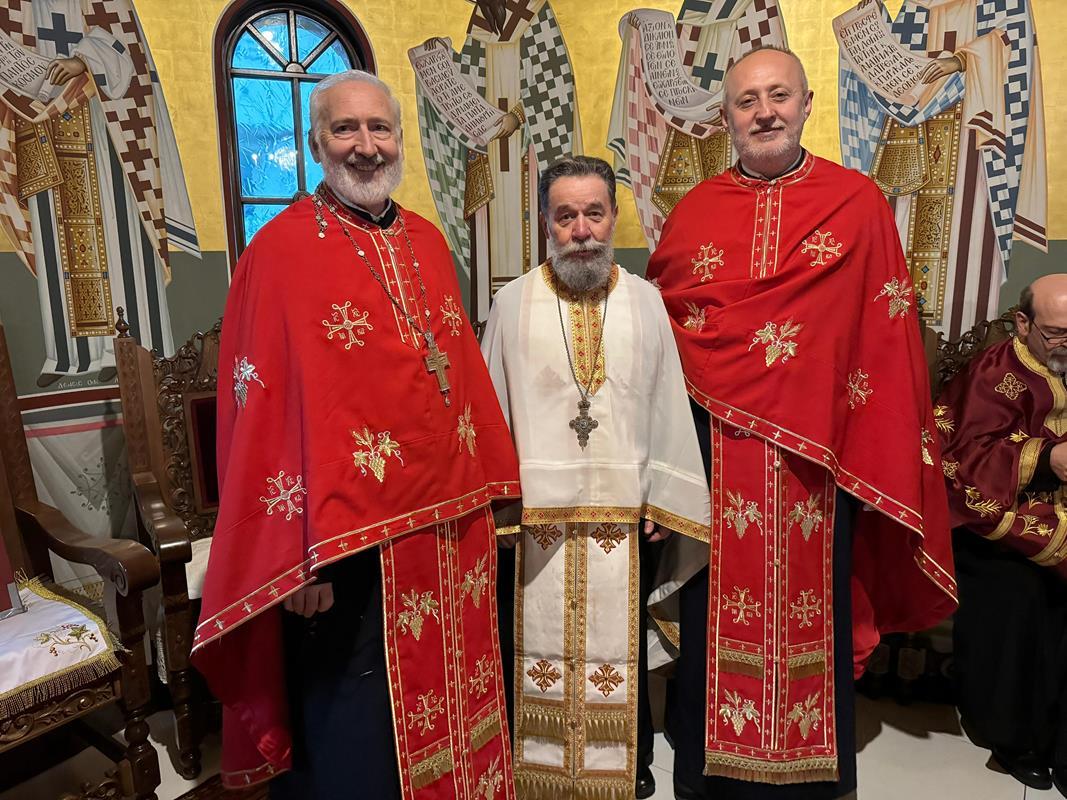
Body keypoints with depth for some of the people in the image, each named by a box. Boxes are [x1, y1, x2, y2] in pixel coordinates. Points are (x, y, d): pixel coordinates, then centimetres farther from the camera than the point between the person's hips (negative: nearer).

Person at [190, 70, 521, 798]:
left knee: (443, 707, 23)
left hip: (449, 526, 6)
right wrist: (299, 558, -15)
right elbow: (267, 414, -13)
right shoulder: (281, 250, -10)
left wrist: (488, 490, 11)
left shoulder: (427, 242, 9)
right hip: (345, 544, -6)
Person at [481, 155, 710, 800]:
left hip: (625, 510, 1)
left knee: (622, 641, 16)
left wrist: (664, 500, 0)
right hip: (537, 511, -1)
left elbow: (668, 405, 3)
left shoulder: (645, 301, 1)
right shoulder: (513, 304, -3)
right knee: (541, 640, 12)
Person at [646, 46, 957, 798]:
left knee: (809, 608, 10)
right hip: (715, 449, 1)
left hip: (814, 450, -1)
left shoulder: (859, 203, 2)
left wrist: (875, 455, -4)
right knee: (719, 609, 9)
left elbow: (885, 338, 0)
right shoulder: (695, 211, 8)